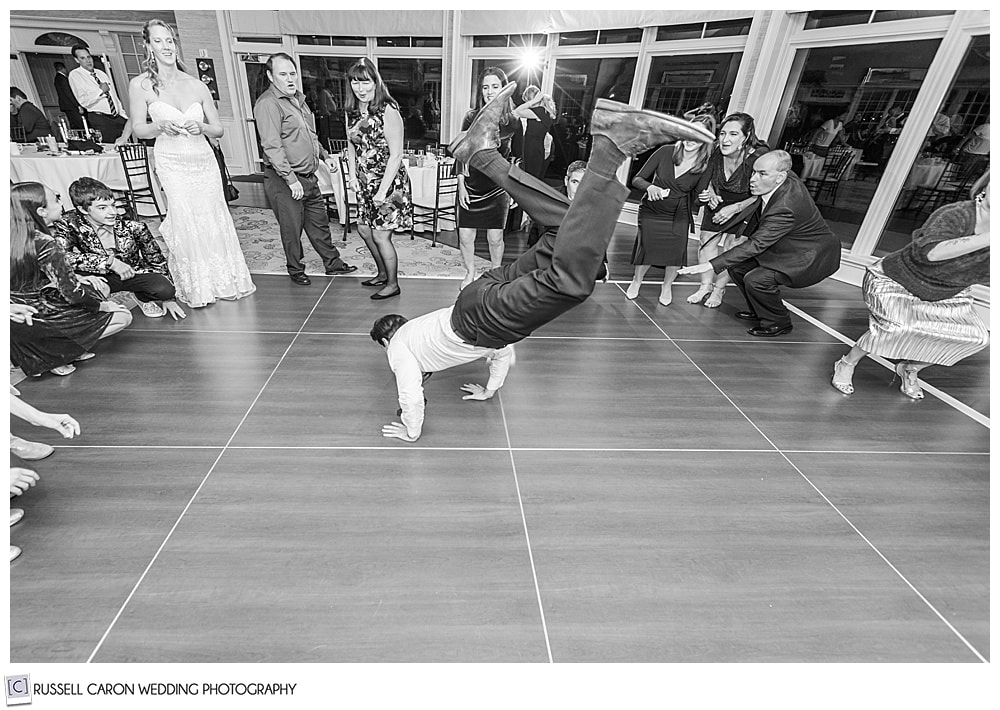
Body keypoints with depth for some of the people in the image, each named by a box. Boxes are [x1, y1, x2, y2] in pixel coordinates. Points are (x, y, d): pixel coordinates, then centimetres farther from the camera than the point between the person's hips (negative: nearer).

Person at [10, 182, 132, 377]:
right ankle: (55, 354, 0)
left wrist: (77, 280, 14)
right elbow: (72, 294, -21)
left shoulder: (13, 237, -1)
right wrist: (102, 306, -4)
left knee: (97, 285, 21)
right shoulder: (45, 245, -25)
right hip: (41, 320, -8)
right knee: (123, 316, 2)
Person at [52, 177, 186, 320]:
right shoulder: (68, 225, -17)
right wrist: (110, 262, -34)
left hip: (134, 274, 0)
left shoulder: (133, 227, -16)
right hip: (98, 278, 0)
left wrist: (167, 297, -4)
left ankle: (142, 297, 8)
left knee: (165, 289, -31)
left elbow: (157, 260, -5)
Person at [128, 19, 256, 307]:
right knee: (184, 223, -7)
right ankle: (196, 288, 5)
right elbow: (137, 129, 5)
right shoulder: (140, 85, 3)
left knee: (215, 221, 2)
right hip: (171, 164, -2)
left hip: (204, 160, 2)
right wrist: (161, 126, -14)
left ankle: (224, 281, 15)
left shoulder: (197, 86, 7)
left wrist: (201, 127, -10)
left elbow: (218, 129, 11)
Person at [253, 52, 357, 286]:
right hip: (284, 181, -8)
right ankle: (295, 270, 21)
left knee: (320, 222, 15)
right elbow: (272, 146, -22)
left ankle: (333, 263, 28)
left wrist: (325, 154, 17)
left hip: (309, 176, 8)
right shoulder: (267, 104, -15)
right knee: (292, 229, 4)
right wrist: (291, 179, -26)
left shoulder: (298, 98, 14)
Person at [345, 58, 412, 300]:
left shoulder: (388, 111, -15)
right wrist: (353, 175, 3)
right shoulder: (352, 112, 6)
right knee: (365, 230, 14)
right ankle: (383, 273, 35)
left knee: (381, 235, -4)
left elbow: (396, 155, -18)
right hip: (365, 183, 8)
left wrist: (383, 190, -20)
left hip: (389, 181, -8)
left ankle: (392, 284, 15)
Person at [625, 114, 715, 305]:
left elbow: (696, 197, 4)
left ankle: (667, 286, 27)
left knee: (676, 252, -6)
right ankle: (636, 281, 25)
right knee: (645, 249, -8)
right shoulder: (665, 151, -9)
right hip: (651, 212, 0)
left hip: (678, 217, 1)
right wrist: (650, 187, -26)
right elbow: (637, 179, -6)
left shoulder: (705, 166, -8)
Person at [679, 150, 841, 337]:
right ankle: (759, 311, 21)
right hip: (787, 248, 9)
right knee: (737, 264, 1)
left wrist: (711, 265, -42)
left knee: (756, 280, -26)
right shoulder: (788, 178, -9)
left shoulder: (785, 208, -36)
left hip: (813, 257, -9)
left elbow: (756, 244, -38)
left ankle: (778, 323, 0)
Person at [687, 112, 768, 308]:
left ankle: (719, 288, 7)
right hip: (718, 203, 4)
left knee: (731, 247, -8)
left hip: (745, 208, -4)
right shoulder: (717, 153, -18)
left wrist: (734, 208, -31)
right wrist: (711, 193, -15)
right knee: (707, 240, -2)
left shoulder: (759, 158, -32)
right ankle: (706, 285, 10)